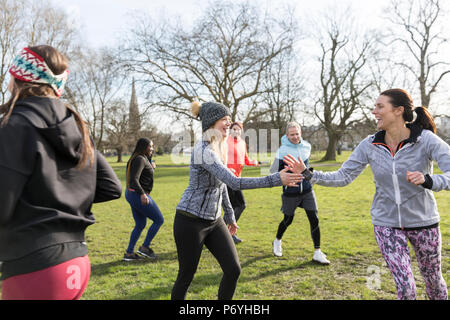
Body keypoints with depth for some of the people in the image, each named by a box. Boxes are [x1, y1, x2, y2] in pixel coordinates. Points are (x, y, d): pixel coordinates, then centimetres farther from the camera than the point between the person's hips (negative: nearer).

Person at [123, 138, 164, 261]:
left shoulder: (143, 159, 15)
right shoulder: (140, 159, -15)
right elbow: (134, 179, -25)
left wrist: (150, 167, 15)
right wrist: (142, 194, -33)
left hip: (131, 194, 10)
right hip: (138, 195, -10)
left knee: (140, 225, 17)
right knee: (159, 220, 1)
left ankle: (128, 253, 19)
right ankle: (145, 247, 6)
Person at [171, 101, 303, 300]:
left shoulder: (221, 147, 5)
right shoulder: (203, 151, -23)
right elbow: (234, 182, -32)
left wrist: (229, 215, 20)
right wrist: (275, 179, -31)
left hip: (214, 220, 8)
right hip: (191, 221, -8)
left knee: (233, 270, 4)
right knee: (186, 276, 7)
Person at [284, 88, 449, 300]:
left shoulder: (426, 140, -16)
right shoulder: (370, 145, -9)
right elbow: (343, 177, -6)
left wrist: (427, 180, -44)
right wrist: (308, 174, -16)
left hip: (423, 222, 0)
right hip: (387, 223, 1)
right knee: (405, 287, -2)